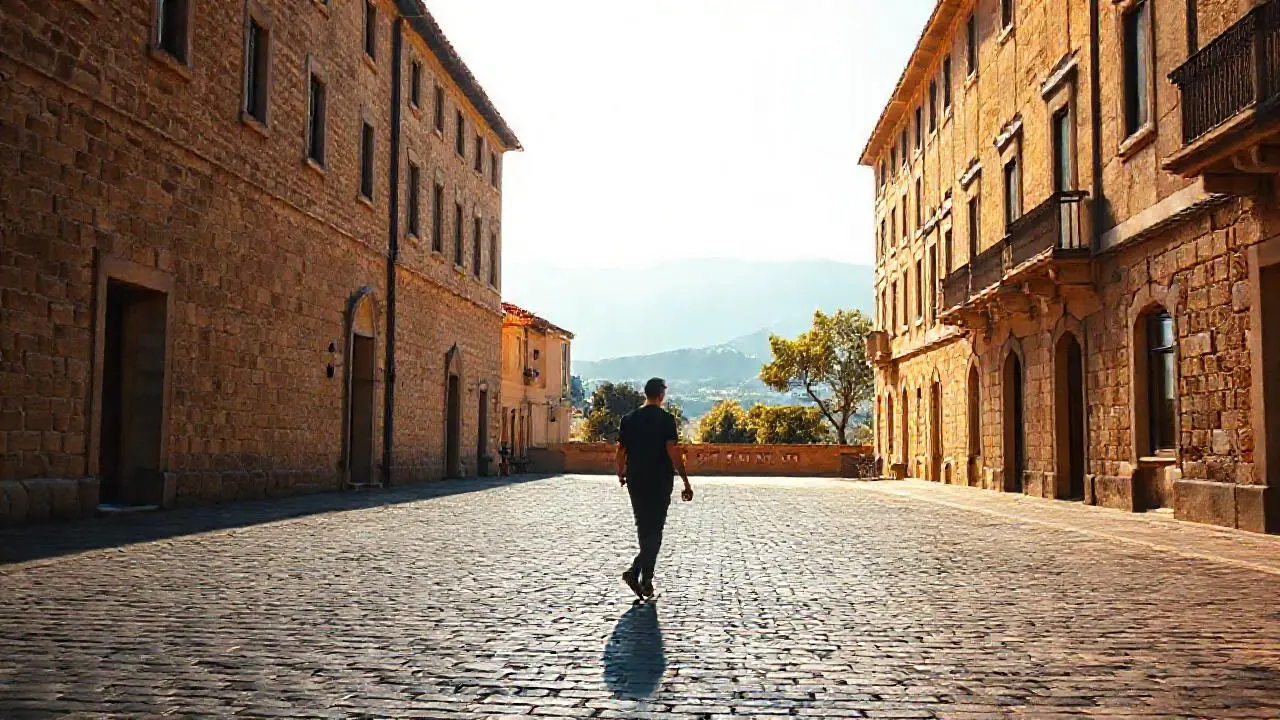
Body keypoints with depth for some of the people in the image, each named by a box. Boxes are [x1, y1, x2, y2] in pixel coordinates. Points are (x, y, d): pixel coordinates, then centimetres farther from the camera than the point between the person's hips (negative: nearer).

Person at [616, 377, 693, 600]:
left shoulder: (629, 419, 4)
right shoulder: (666, 419, -9)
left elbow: (621, 450, 9)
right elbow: (673, 451, -16)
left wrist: (621, 474, 26)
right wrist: (686, 482, -14)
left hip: (636, 482, 5)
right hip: (660, 483, -4)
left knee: (643, 528, 15)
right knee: (655, 530, 2)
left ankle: (646, 582, 19)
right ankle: (635, 571, -14)